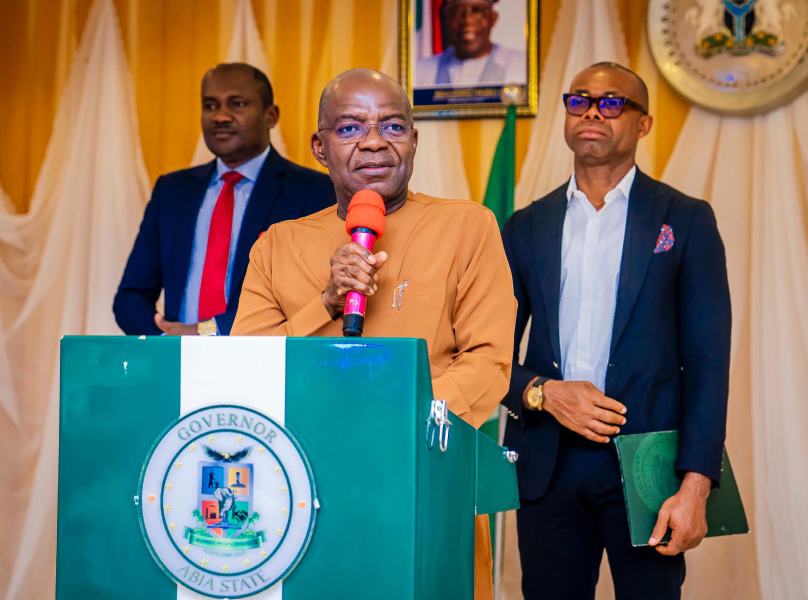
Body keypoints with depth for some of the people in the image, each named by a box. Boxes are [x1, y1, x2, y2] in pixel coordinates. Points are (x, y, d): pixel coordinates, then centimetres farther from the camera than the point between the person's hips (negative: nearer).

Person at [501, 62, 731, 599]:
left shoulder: (685, 220, 3)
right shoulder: (528, 227, 12)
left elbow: (708, 362, -2)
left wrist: (696, 485, -11)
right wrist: (542, 393, -10)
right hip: (548, 467, 2)